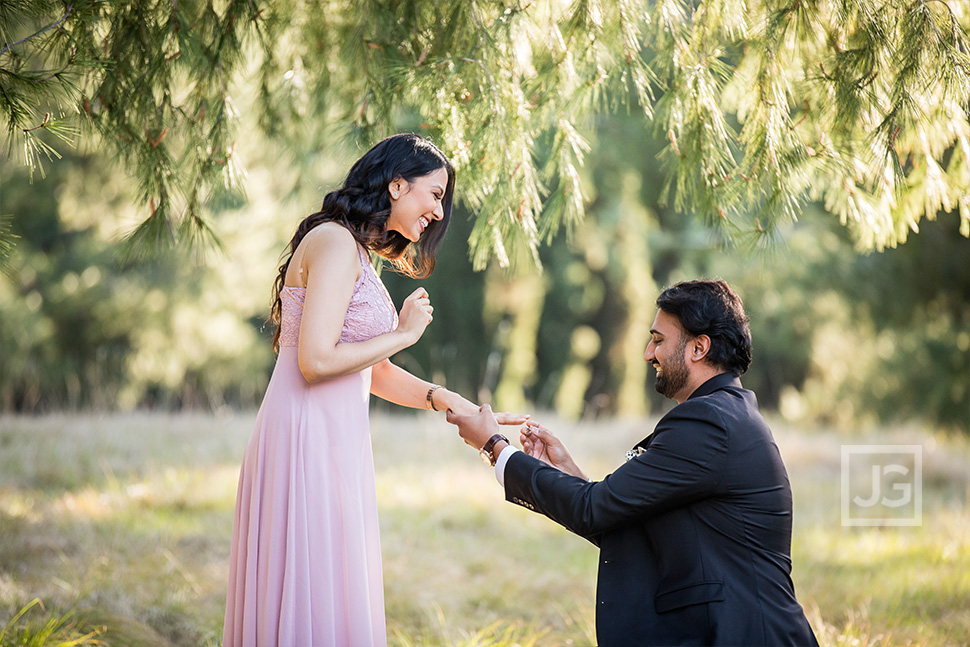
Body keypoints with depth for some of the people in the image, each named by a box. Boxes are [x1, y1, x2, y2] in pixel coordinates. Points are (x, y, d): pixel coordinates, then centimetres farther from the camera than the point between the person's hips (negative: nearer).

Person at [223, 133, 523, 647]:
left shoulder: (356, 254, 19)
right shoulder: (335, 243, -12)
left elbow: (372, 371, 20)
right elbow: (316, 361, -21)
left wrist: (449, 401, 8)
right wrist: (404, 334, -9)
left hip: (330, 439, 10)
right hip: (309, 437, -10)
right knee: (317, 602, -5)